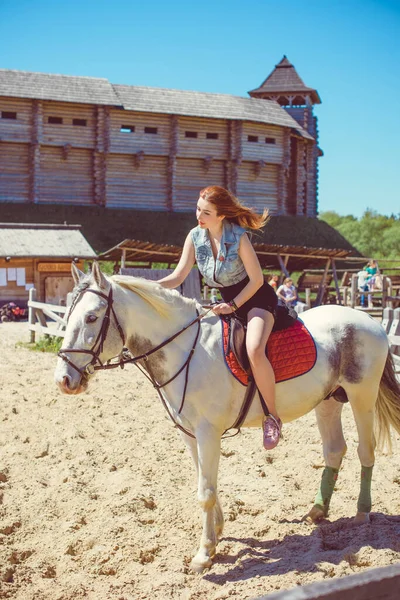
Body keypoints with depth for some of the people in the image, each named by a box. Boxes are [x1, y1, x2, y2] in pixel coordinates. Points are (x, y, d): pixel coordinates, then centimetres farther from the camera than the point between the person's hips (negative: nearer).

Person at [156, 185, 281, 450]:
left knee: (254, 351, -32)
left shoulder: (238, 237, -20)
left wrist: (233, 305, -19)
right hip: (227, 301, 7)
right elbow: (178, 277, -3)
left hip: (257, 299, -7)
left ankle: (273, 417, -17)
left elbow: (257, 280, -14)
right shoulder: (195, 237, -4)